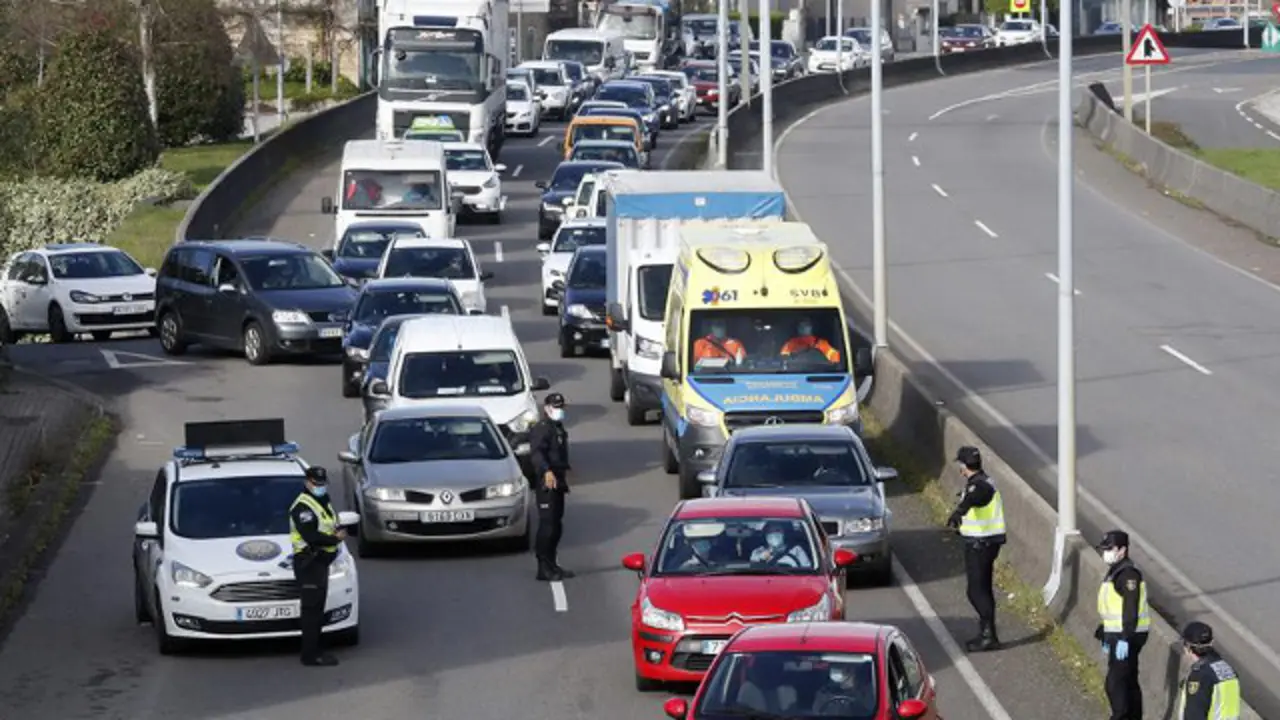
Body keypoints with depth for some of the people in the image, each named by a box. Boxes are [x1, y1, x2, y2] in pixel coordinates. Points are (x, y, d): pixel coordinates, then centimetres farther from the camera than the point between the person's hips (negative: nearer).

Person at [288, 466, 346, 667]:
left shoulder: (324, 503, 18)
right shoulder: (303, 507, -15)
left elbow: (328, 528, 21)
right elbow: (310, 536, -25)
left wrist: (339, 531, -2)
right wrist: (335, 538, -16)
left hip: (321, 561, 10)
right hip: (309, 564, -10)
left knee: (317, 608, 14)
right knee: (311, 609, -10)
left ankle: (314, 650, 21)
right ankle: (310, 655, -9)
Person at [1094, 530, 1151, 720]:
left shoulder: (1128, 574, -19)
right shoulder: (1115, 571, 15)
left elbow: (1131, 609, -24)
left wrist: (1124, 639, -27)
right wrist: (1106, 638, 25)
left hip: (1126, 637, -11)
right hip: (1117, 635, 11)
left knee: (1115, 683, -9)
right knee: (1129, 682, 16)